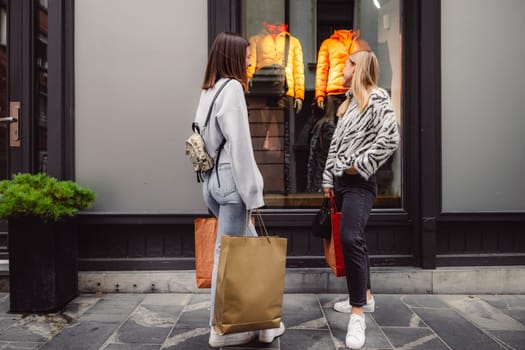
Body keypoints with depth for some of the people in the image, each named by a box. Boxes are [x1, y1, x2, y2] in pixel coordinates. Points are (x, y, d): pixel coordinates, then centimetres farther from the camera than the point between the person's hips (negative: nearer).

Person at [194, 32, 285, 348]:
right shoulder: (232, 88, -10)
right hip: (231, 179, -9)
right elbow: (239, 145, -17)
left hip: (214, 179, 9)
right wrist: (252, 193, -14)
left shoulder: (210, 89, 16)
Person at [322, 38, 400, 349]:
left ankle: (358, 314, -13)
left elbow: (391, 138, -19)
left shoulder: (377, 98, -6)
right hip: (342, 181, 9)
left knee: (351, 238, -20)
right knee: (354, 239, 14)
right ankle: (365, 296, 27)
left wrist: (360, 165, -16)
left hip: (359, 182, -9)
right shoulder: (350, 101, 20)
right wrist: (329, 179, 16)